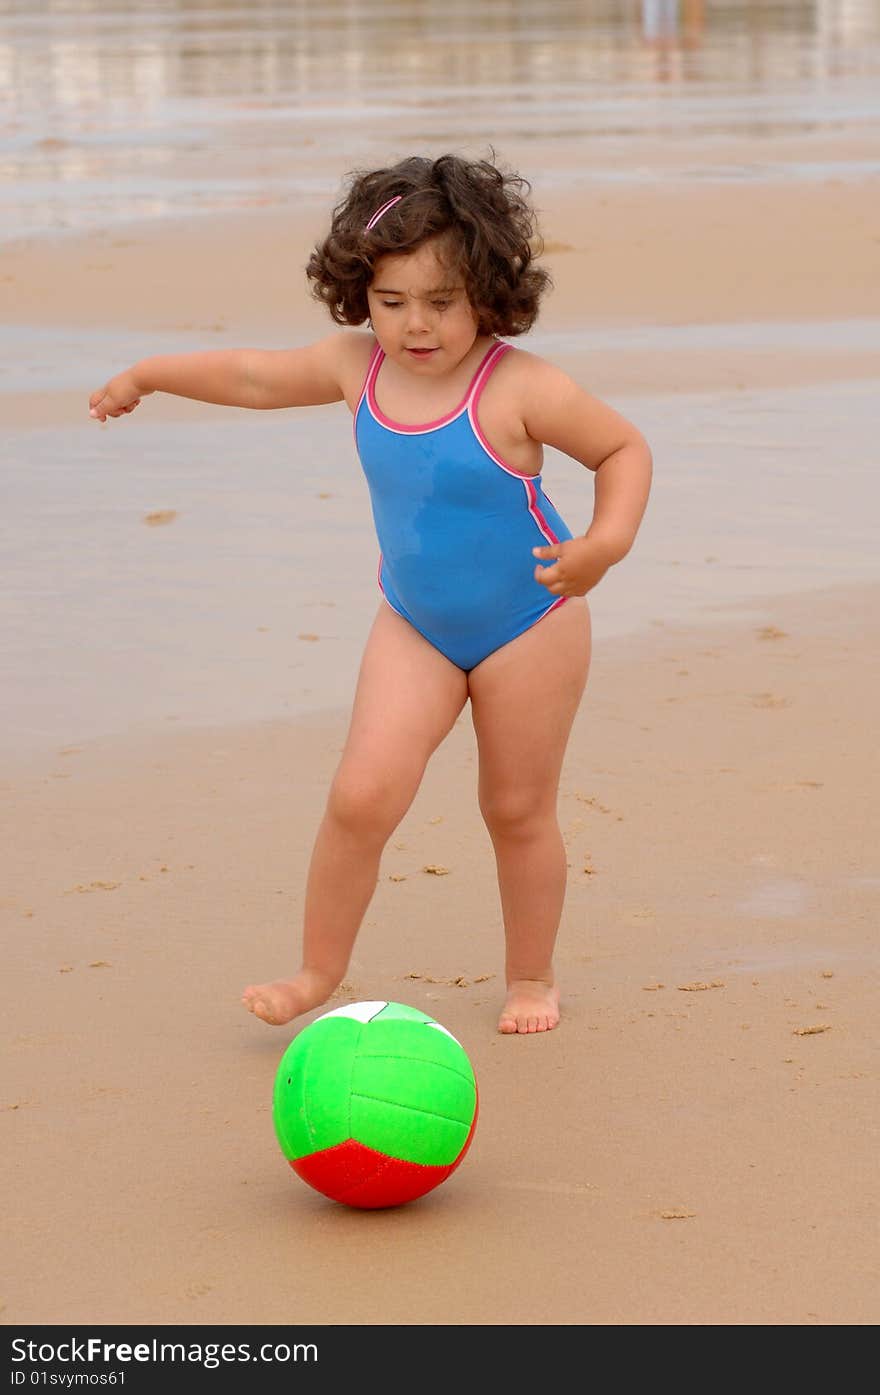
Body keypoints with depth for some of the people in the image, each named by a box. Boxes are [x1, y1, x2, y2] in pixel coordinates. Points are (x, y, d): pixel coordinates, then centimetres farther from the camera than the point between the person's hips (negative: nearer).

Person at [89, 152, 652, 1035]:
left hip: (528, 628, -3)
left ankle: (531, 977, 29)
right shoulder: (358, 366, -7)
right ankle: (318, 971, 5)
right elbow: (258, 376, 11)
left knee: (518, 811, 9)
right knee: (361, 794, -10)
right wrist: (149, 375, 23)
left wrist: (608, 539, -28)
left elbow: (624, 448, -10)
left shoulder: (522, 388, -22)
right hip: (415, 627, 3)